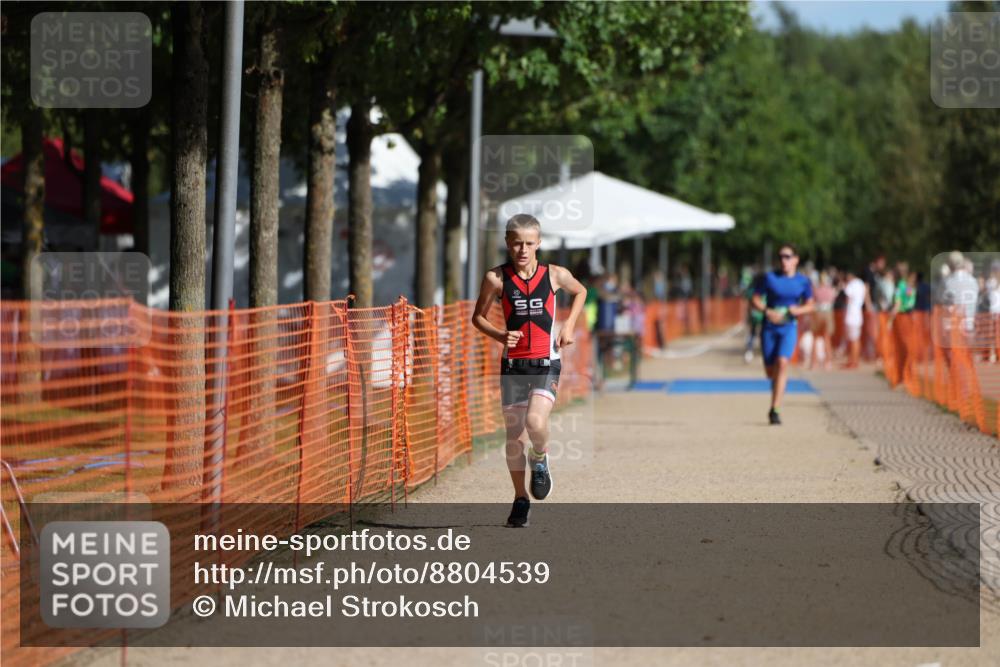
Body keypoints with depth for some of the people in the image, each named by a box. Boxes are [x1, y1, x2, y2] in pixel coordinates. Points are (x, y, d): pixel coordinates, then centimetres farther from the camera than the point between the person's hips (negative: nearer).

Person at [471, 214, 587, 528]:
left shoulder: (555, 275, -2)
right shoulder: (496, 278, -4)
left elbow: (580, 292, 19)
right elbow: (478, 317, 6)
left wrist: (569, 325, 7)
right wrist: (500, 335, -12)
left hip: (546, 364, -1)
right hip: (513, 365, 1)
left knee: (535, 422, -24)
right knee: (514, 436, 6)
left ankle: (540, 460, 10)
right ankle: (520, 499, 24)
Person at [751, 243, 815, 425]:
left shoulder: (803, 281, 2)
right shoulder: (769, 278, -1)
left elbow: (810, 305, 12)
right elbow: (756, 300, 2)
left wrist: (799, 310, -10)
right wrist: (767, 311, -16)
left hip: (789, 328, -1)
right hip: (769, 328, 1)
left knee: (782, 362, -23)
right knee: (770, 370, 5)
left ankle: (774, 409, -24)